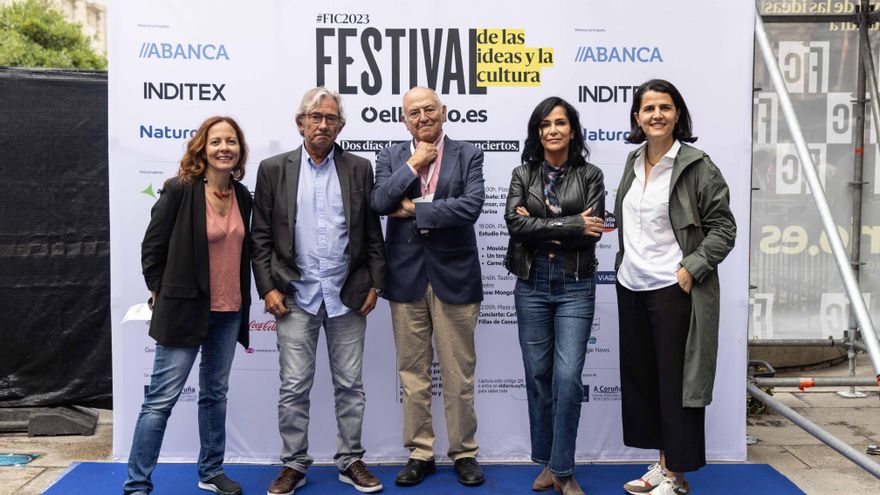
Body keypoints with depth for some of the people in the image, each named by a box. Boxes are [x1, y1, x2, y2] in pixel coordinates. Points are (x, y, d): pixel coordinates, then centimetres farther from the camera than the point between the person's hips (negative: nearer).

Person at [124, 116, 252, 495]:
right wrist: (161, 294, -3)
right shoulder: (180, 189, -12)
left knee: (215, 393, 15)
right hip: (184, 309, -6)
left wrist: (243, 301, 13)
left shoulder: (242, 196, 6)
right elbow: (152, 246, -6)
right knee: (161, 399, -3)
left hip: (228, 312, 6)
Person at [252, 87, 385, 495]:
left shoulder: (359, 169, 5)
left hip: (348, 295, 1)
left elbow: (372, 234, 6)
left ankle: (350, 460, 22)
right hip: (296, 295, -1)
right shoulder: (274, 169, 3)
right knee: (294, 386, 5)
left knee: (350, 385, 9)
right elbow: (261, 236, 2)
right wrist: (268, 288, -5)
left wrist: (374, 284, 0)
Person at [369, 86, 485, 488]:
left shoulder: (467, 155, 1)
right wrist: (414, 164, -10)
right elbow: (379, 203, -9)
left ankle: (464, 453, 21)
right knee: (413, 373, 10)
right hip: (406, 277, 2)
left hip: (454, 276, -2)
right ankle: (420, 453, 23)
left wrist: (414, 209, -11)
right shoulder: (391, 157, 8)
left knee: (459, 374, 6)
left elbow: (471, 206, -14)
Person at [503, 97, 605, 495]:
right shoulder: (522, 175, 6)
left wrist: (539, 226, -11)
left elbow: (592, 232, -10)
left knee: (568, 377, -7)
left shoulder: (590, 175, 3)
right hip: (532, 284, 2)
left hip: (575, 286, -2)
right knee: (538, 375, 8)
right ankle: (545, 463, 22)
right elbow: (515, 223, -11)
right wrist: (571, 225, -14)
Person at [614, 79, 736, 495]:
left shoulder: (696, 166, -9)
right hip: (631, 287, 7)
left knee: (675, 379, 1)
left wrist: (690, 270, -16)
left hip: (673, 289, -7)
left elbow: (723, 228, -9)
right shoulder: (633, 162, 10)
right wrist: (625, 265, 14)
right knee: (640, 377, 12)